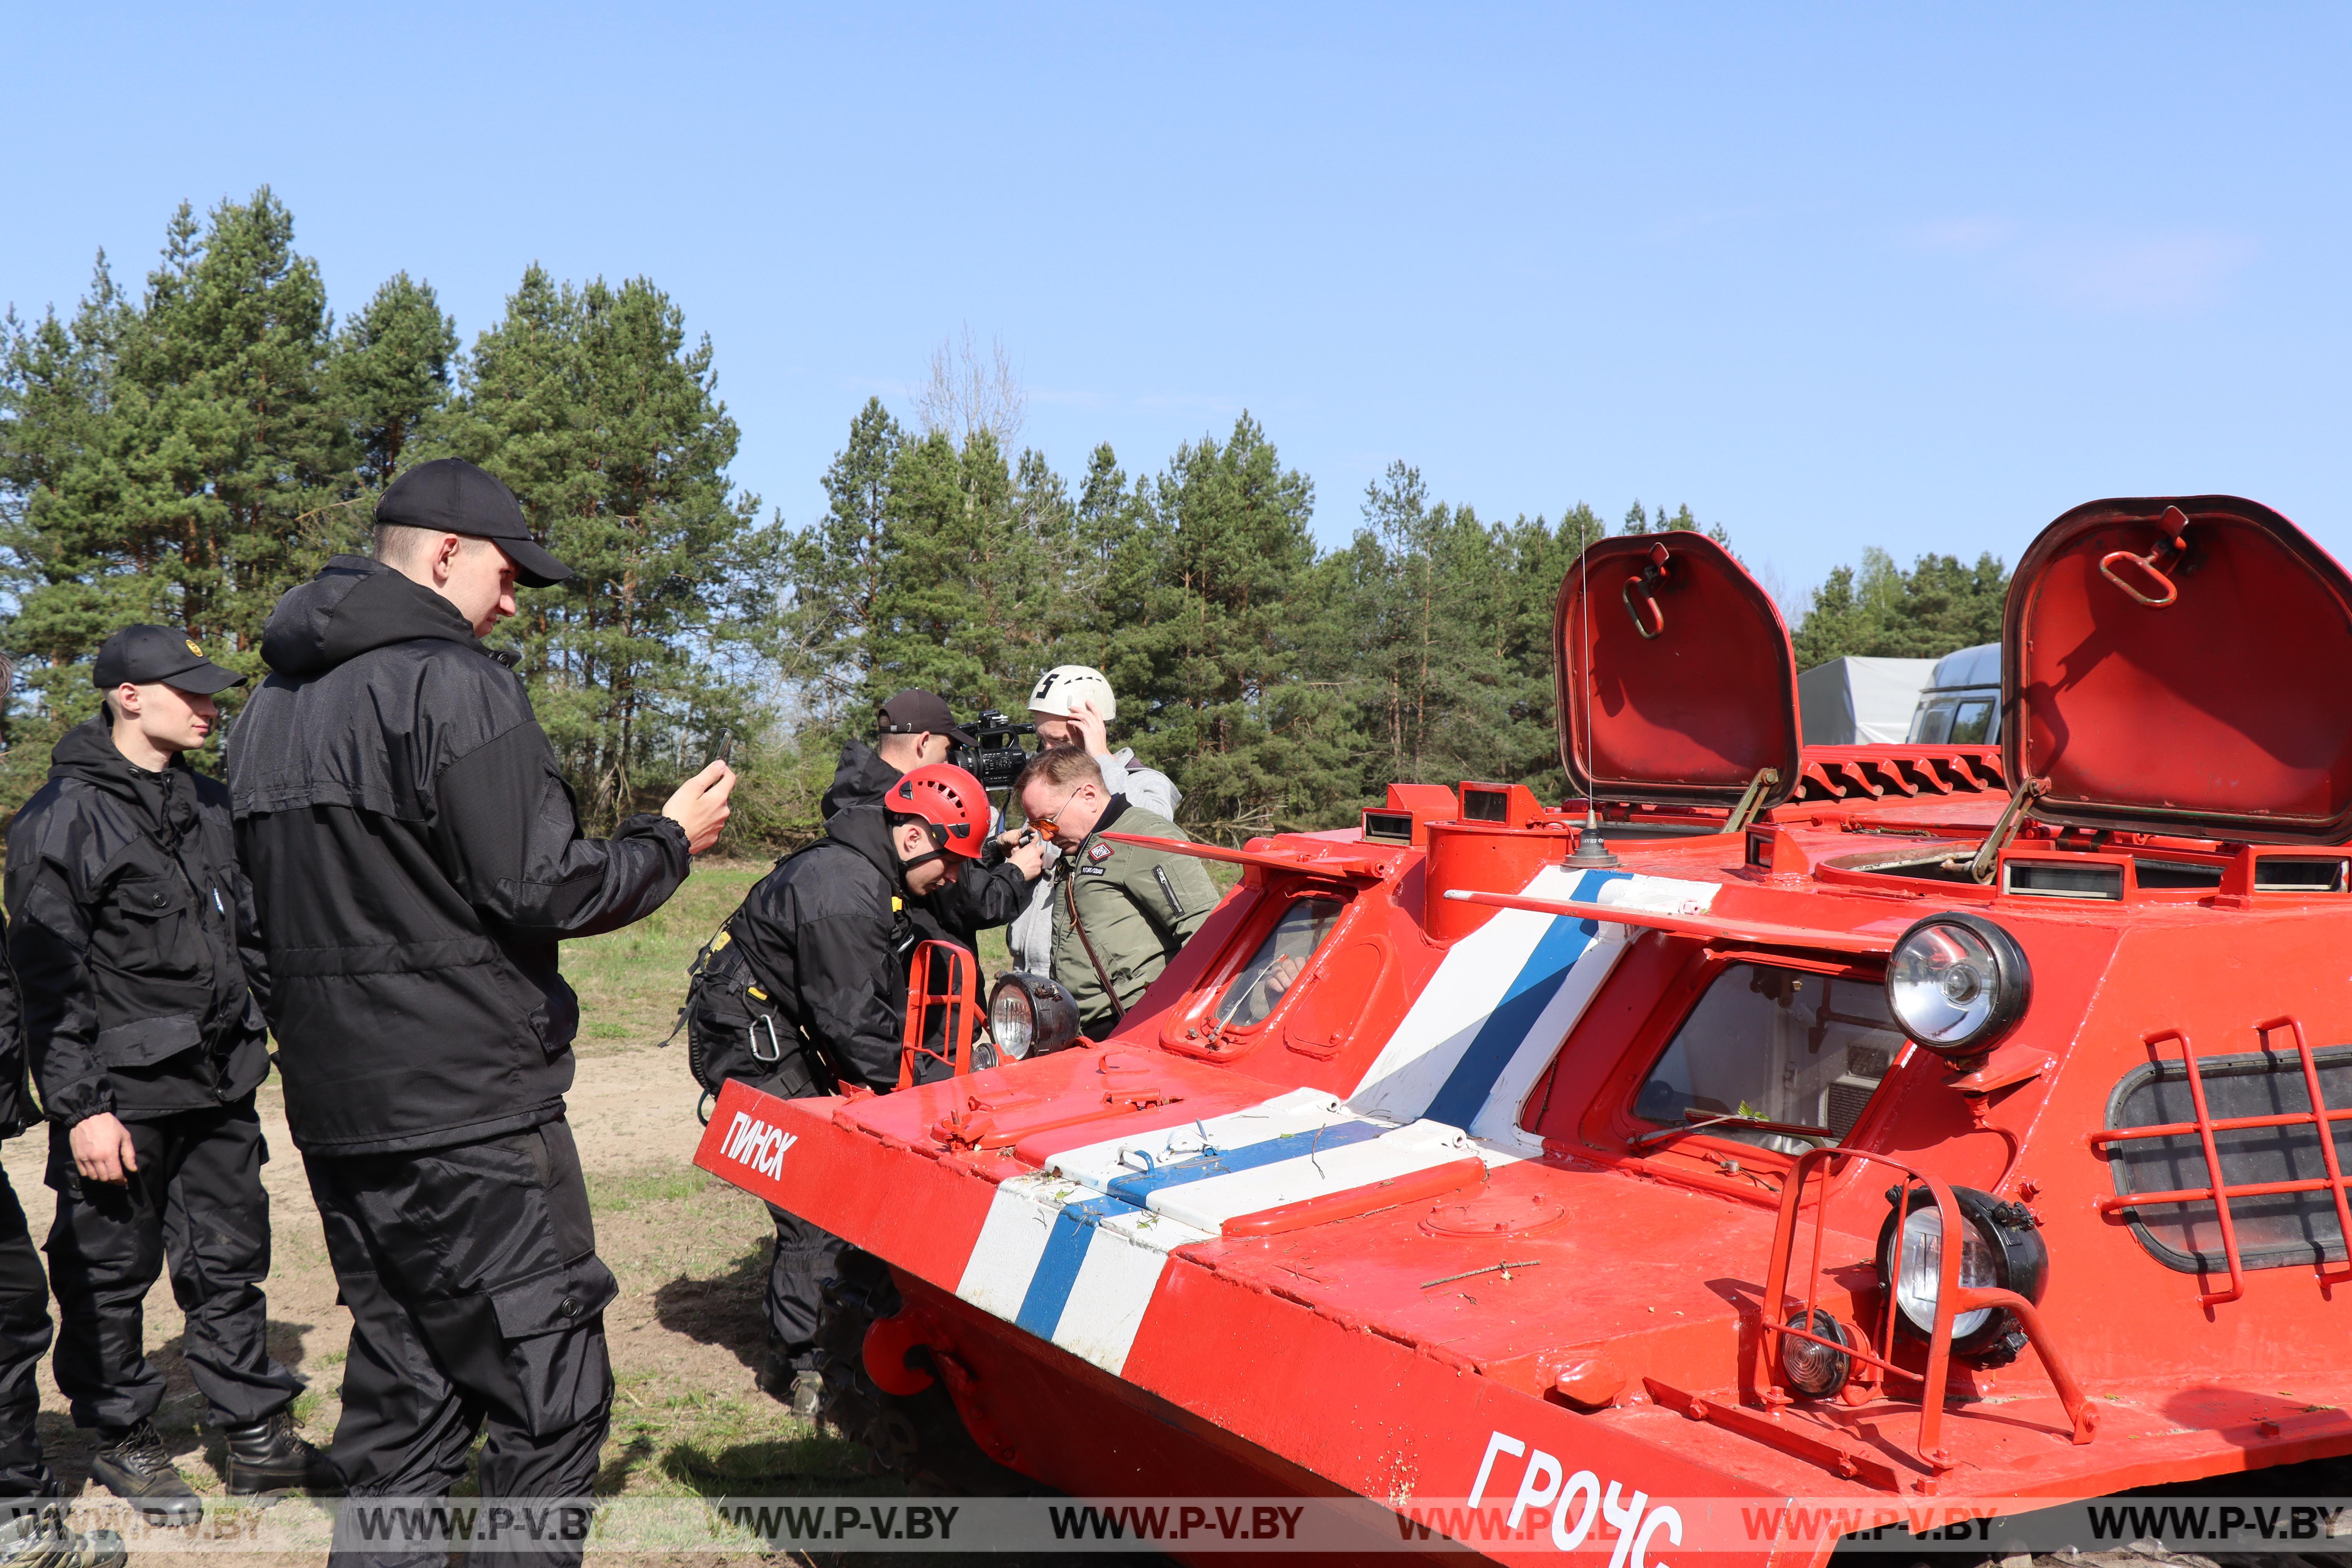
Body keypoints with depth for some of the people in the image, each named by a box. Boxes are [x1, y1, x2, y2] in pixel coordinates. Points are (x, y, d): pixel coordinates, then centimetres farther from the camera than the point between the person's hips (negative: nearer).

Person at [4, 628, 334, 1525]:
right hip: (124, 1096, -6)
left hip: (219, 1084, 7)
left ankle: (257, 1435, 20)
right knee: (111, 1271, 6)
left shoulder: (209, 805, 12)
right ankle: (121, 1441, 22)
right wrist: (80, 1106, -16)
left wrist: (251, 1040, 18)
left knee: (230, 1258, 12)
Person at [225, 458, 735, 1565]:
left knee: (400, 1404, 15)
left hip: (335, 1114, 9)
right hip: (467, 1112, -9)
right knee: (549, 1402, -2)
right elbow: (536, 892, -16)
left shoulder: (270, 709, 15)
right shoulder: (454, 684, -13)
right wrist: (672, 841, -1)